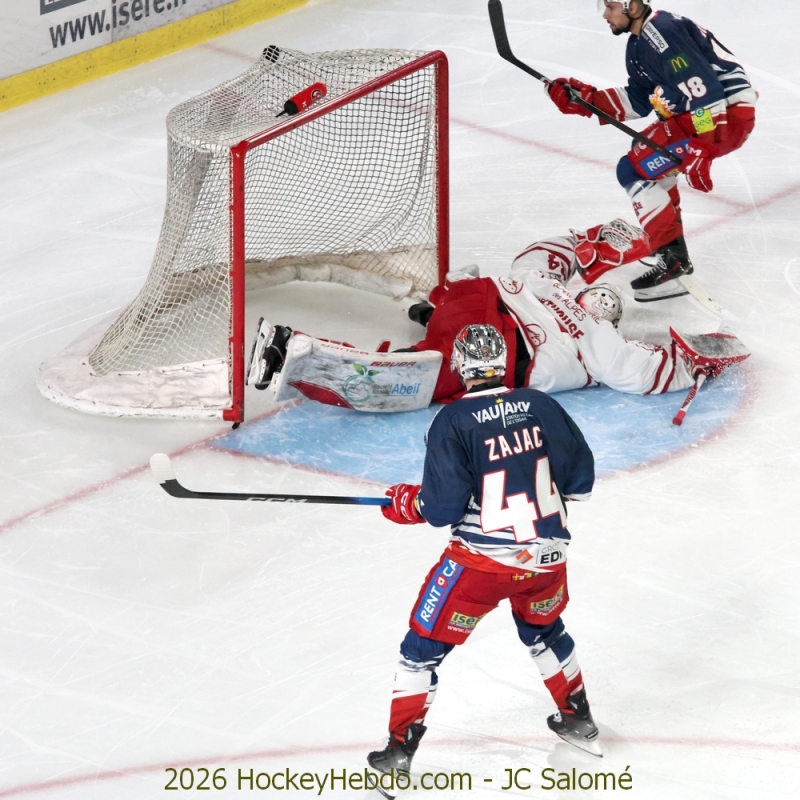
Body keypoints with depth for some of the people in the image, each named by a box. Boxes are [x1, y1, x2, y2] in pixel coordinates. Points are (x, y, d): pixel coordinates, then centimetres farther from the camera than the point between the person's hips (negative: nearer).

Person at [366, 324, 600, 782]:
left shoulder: (453, 422, -14)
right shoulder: (540, 406, -2)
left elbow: (442, 508, -15)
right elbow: (580, 479, 6)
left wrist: (407, 504, 5)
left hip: (482, 559, -4)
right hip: (546, 555, 4)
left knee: (426, 645, 10)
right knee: (543, 629, 32)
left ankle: (400, 751, 9)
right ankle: (579, 722, 42)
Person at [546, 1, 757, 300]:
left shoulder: (663, 34, -20)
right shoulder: (639, 42, 13)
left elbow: (703, 90, -27)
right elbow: (638, 101, 17)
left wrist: (700, 151, -29)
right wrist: (587, 99, 8)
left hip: (728, 114, -11)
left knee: (634, 170, -12)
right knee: (647, 155, 28)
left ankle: (674, 262, -13)